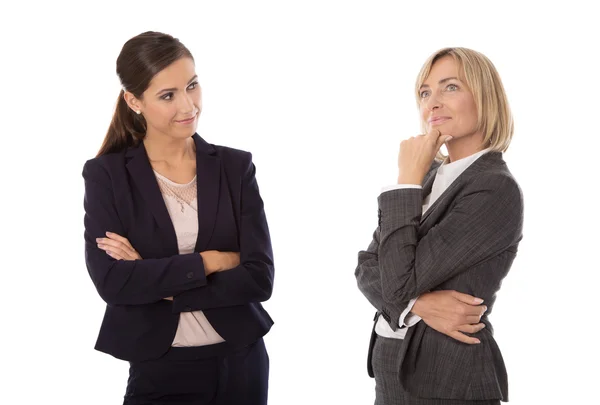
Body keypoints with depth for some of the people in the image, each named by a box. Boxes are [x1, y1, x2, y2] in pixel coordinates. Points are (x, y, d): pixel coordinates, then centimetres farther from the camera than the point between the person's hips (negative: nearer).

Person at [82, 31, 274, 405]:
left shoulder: (236, 166, -2)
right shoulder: (106, 174, -5)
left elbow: (259, 278, -9)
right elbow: (111, 281, -16)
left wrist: (153, 281, -14)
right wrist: (211, 260, -14)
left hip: (241, 363, 2)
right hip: (159, 372, -2)